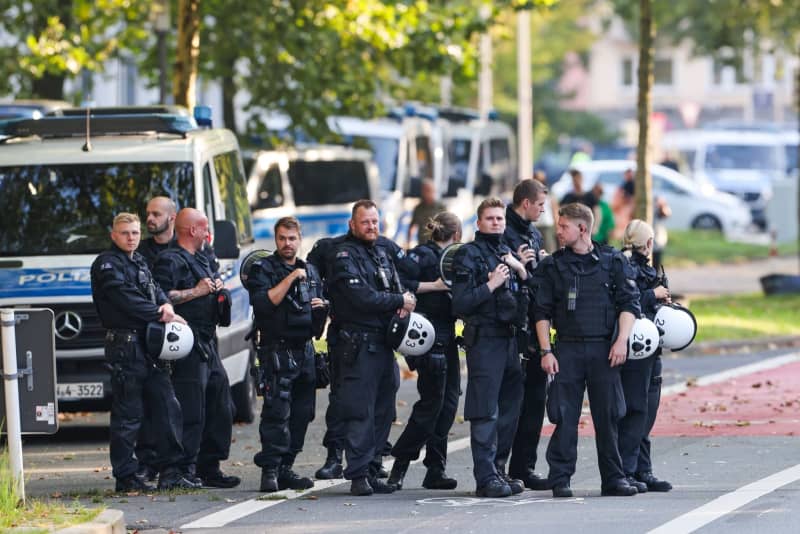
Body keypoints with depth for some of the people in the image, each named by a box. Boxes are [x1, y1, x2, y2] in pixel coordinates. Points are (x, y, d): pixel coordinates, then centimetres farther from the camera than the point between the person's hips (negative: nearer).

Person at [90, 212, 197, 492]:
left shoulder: (139, 262, 21)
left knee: (167, 406, 6)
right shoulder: (107, 264, -6)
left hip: (150, 343, 8)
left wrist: (166, 305, -6)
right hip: (124, 345, -8)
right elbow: (126, 299, -16)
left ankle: (170, 472, 10)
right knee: (127, 414, -5)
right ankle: (125, 477, 0)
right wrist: (160, 315, -14)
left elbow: (155, 291, 17)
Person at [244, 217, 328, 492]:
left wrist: (321, 307, 3)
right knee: (277, 411, -14)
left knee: (302, 413, 5)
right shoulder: (263, 269, 0)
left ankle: (285, 468, 12)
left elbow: (319, 319, 26)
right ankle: (270, 471, -15)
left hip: (305, 350, 6)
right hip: (277, 351, -6)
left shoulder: (310, 271, 18)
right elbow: (263, 303, -18)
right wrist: (290, 278, -18)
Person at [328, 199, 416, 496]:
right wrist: (399, 301, -9)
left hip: (383, 343, 8)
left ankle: (370, 470, 15)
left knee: (383, 411, 9)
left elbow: (396, 288, 17)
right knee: (360, 412, -10)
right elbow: (362, 297, -18)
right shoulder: (345, 255, -7)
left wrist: (403, 301, -6)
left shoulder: (382, 252, 19)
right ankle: (358, 476, -10)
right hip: (358, 345, -8)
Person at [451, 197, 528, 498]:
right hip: (484, 340, -7)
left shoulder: (508, 253, 18)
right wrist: (490, 285, -16)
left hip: (509, 338, 7)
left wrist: (521, 270, 2)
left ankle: (496, 470, 17)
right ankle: (486, 478, -10)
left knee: (509, 409, 9)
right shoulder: (469, 254, -4)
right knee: (486, 413, -9)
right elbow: (460, 304, -11)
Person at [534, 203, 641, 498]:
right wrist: (546, 351, -3)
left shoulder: (613, 262, 7)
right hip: (567, 349, 0)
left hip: (603, 350, 0)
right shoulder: (552, 266, 9)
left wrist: (621, 340, -9)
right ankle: (560, 480, 1)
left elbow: (629, 304, 3)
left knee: (608, 416, 1)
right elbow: (542, 312, 7)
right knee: (564, 418, -3)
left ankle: (614, 479, 8)